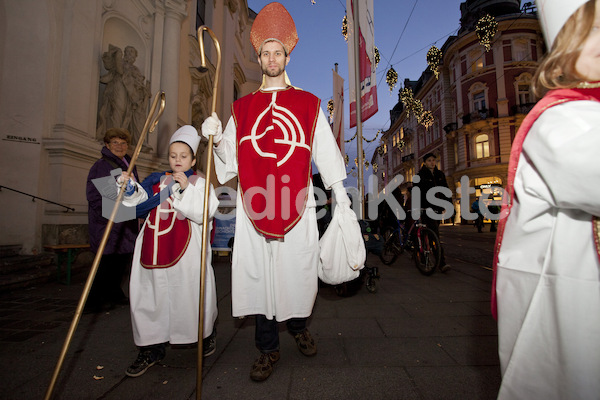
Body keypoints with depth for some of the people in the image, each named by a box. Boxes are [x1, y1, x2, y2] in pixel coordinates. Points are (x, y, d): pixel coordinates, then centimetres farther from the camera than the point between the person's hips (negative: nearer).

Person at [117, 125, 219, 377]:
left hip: (186, 251, -5)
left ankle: (206, 334, 32)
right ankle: (152, 349, 29)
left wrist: (186, 189, -20)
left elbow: (204, 213, -14)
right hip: (155, 248, 5)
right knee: (150, 296, 10)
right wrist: (129, 187, -7)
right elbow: (138, 201, 10)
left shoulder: (199, 183, 0)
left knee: (191, 294, 4)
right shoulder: (157, 180, 15)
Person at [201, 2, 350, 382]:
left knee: (297, 270, 5)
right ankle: (269, 348, 24)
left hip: (297, 203, -1)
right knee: (258, 275, 3)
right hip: (254, 205, 2)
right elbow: (230, 159, 11)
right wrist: (216, 138, -9)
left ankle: (299, 325, 36)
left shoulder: (309, 104, 12)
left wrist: (342, 197, 4)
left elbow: (326, 153, 9)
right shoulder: (242, 107, 15)